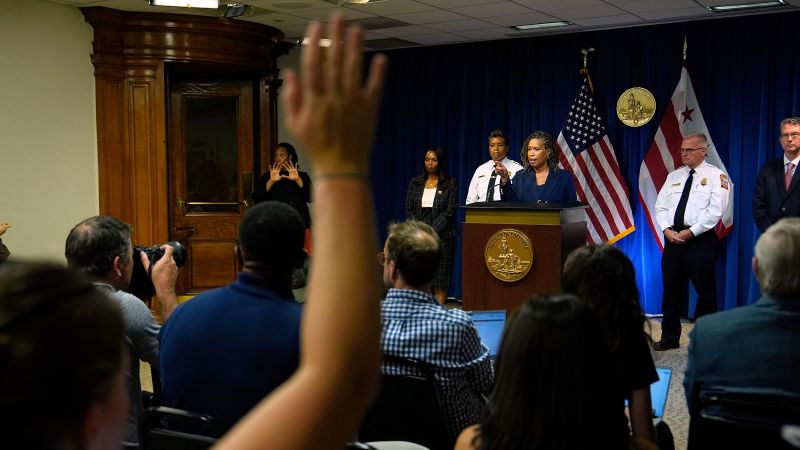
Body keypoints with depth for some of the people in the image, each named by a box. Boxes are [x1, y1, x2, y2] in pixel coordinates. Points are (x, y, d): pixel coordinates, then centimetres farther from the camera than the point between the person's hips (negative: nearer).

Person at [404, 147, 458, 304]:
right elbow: (409, 210, 9)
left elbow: (450, 212, -5)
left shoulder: (451, 184, 2)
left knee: (439, 280, -3)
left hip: (442, 236, -3)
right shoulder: (415, 183, 12)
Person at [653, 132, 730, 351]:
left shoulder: (716, 176, -2)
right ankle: (669, 338, 21)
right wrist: (667, 230, -6)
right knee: (671, 290, 10)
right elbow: (661, 206, 10)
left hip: (700, 240, -5)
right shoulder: (674, 176, 15)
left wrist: (691, 232, -17)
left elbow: (715, 210, -12)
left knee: (705, 292, 1)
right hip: (672, 238, 5)